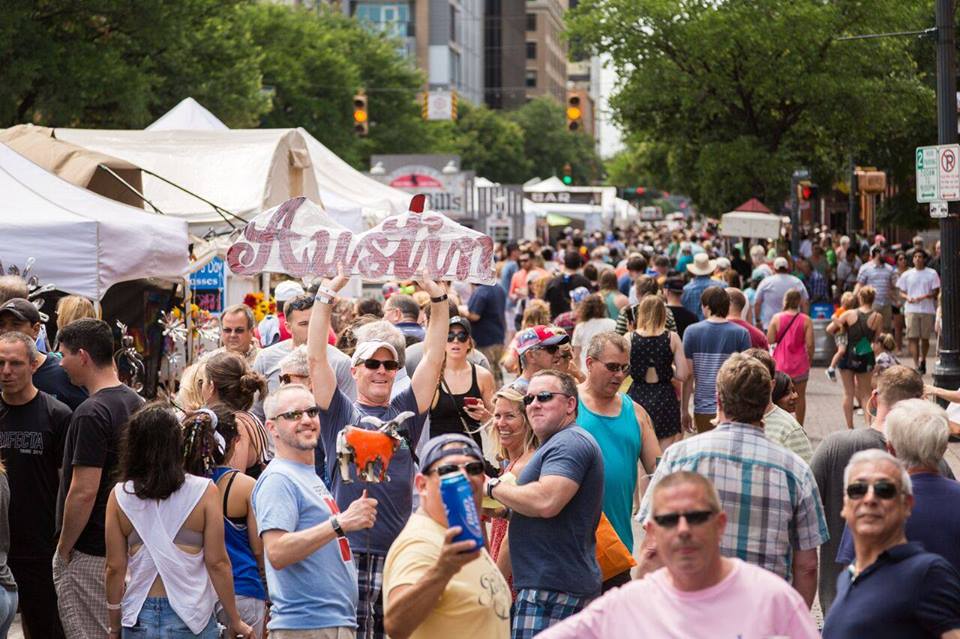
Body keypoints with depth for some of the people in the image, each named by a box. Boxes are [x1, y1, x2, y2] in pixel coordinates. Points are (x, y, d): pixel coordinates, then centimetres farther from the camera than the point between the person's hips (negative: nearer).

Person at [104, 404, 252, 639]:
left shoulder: (119, 496, -2)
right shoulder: (204, 492, -8)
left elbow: (115, 567, 0)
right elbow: (217, 562, -7)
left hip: (139, 620, 2)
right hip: (192, 619, -2)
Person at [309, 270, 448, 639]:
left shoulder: (405, 411, 14)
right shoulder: (340, 412, 8)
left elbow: (434, 358, 9)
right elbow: (316, 357, 0)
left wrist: (437, 298, 2)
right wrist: (326, 294, -4)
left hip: (401, 551, 3)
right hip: (349, 550, -3)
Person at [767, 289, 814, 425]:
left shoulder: (777, 318, -7)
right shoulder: (806, 320, -9)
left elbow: (770, 340, -8)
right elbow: (809, 344, -11)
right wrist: (810, 359, 5)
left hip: (780, 363, 0)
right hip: (800, 364, 0)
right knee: (800, 396, 13)